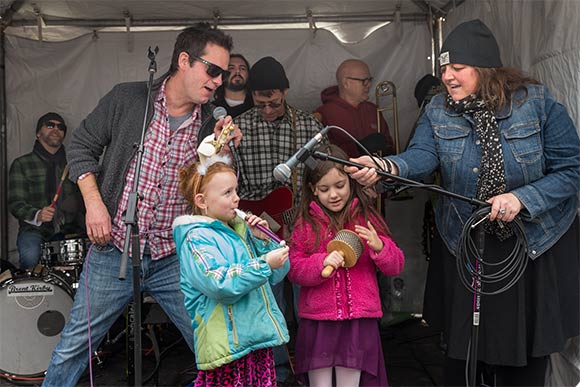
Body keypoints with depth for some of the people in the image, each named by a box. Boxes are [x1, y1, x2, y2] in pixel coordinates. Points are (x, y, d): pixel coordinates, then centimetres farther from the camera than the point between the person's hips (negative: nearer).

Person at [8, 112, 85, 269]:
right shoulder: (22, 164, 6)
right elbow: (16, 203, -2)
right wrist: (37, 215, -22)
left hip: (70, 230, 2)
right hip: (35, 229, -2)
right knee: (30, 256, -34)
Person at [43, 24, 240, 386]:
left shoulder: (211, 125, 2)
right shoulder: (127, 98, -5)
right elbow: (83, 147, 4)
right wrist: (93, 202, -7)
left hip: (174, 260, 2)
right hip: (113, 252, -1)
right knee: (73, 348, 12)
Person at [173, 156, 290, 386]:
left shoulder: (241, 229, 14)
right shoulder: (196, 238, -9)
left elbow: (277, 276, 14)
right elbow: (221, 285, -24)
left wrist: (263, 241, 0)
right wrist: (265, 264, -24)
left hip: (259, 339, 8)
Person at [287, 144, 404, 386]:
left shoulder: (365, 218, 2)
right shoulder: (306, 223, 0)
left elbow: (396, 266, 2)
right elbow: (293, 269, -4)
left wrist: (379, 247, -18)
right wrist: (322, 263, -22)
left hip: (358, 321, 0)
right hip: (317, 322, 0)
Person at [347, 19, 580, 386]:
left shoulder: (538, 102, -11)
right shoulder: (438, 112, -3)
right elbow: (421, 156, -21)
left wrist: (521, 198, -25)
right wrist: (387, 166, -43)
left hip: (536, 244, -1)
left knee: (526, 357, 11)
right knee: (464, 355, 14)